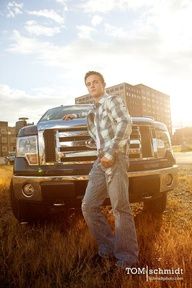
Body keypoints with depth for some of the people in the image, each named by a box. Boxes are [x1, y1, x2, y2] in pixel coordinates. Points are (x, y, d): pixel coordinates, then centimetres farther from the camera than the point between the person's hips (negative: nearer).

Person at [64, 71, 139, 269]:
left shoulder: (113, 101, 5)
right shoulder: (94, 110, 27)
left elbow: (126, 123, -12)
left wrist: (111, 153, -18)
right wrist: (77, 116, 39)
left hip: (115, 159, -7)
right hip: (100, 162, 8)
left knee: (120, 208, -9)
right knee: (88, 206, 2)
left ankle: (127, 256, 4)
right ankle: (108, 246, 15)